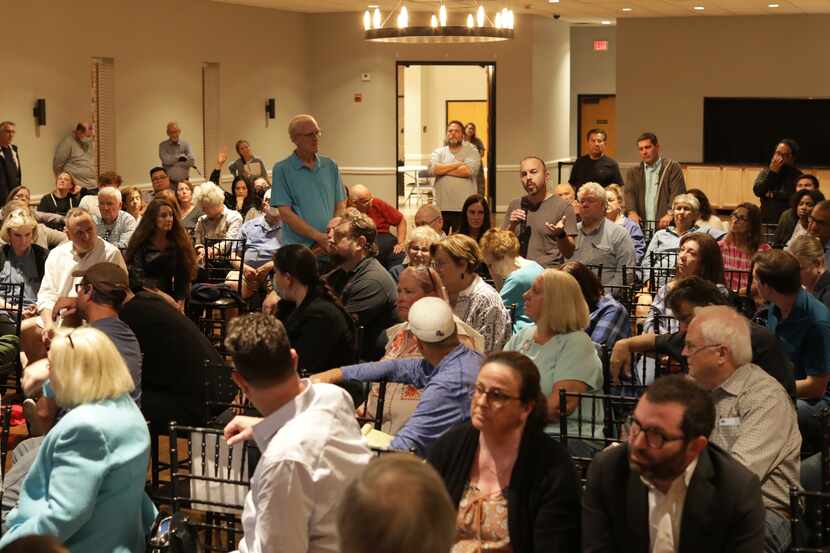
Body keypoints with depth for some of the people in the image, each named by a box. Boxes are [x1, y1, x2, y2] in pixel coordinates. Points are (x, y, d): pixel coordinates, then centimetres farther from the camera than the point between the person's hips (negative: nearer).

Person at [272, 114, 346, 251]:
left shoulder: (330, 166, 11)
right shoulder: (282, 170, -1)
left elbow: (340, 206, 11)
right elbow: (285, 213, -7)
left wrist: (331, 239, -6)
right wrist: (320, 237, -14)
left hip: (329, 248, 3)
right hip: (297, 249, -3)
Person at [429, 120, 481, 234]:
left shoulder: (471, 151, 4)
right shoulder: (439, 152, 12)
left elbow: (468, 170, -14)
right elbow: (433, 169, -7)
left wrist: (443, 169, -6)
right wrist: (457, 164, -8)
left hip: (463, 207, -2)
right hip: (442, 207, 2)